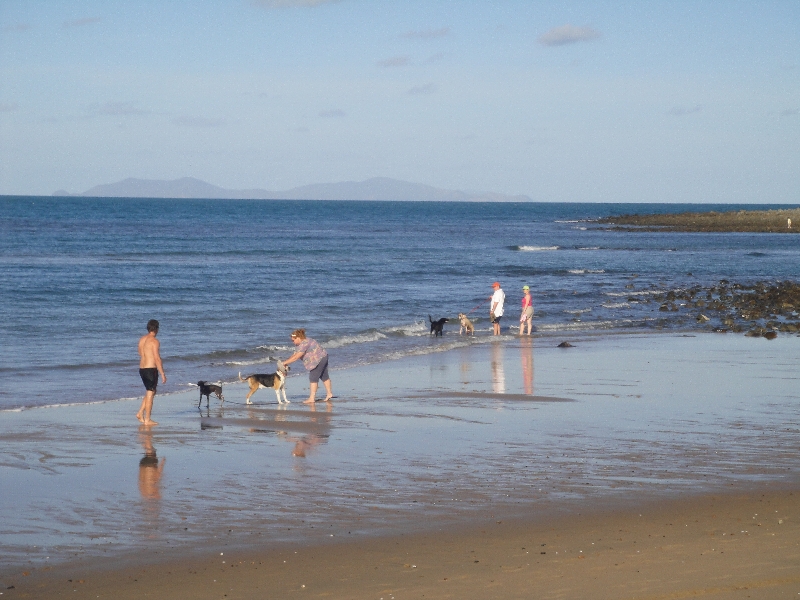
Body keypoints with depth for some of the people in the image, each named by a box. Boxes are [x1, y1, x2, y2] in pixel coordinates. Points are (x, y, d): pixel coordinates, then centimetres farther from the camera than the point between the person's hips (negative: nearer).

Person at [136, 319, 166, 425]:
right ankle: (147, 420, 2)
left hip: (142, 368, 8)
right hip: (151, 369, -8)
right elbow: (157, 359, -17)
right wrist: (162, 374, -14)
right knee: (150, 394, -1)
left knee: (150, 392, 20)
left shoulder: (142, 339, 10)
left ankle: (140, 413, 15)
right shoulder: (154, 341, -13)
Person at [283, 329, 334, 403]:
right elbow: (295, 354, 11)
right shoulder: (304, 341, 10)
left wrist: (284, 363, -21)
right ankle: (329, 393, 31)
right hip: (323, 358, 11)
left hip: (319, 360, -11)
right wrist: (286, 362, 2)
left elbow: (296, 357, -26)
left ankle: (312, 398, -10)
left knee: (313, 378, -9)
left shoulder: (304, 344, -23)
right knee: (324, 377, 20)